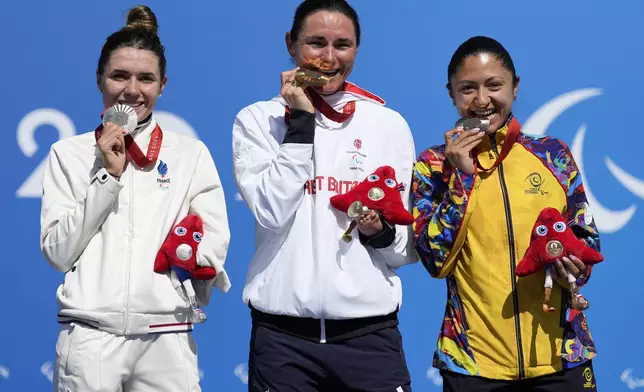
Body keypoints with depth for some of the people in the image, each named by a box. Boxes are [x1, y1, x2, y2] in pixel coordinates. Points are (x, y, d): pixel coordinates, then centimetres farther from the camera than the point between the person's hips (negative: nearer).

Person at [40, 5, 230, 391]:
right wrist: (108, 175, -6)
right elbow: (57, 252, -2)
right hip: (89, 337, 0)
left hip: (167, 338, 1)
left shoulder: (192, 153, 8)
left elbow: (215, 245, 5)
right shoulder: (69, 153, 6)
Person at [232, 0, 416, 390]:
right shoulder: (258, 119, 3)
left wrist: (382, 233, -11)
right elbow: (271, 213, -12)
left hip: (370, 332, 1)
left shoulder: (390, 123, 6)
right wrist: (301, 121, -10)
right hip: (282, 333, -1)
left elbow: (409, 249, 10)